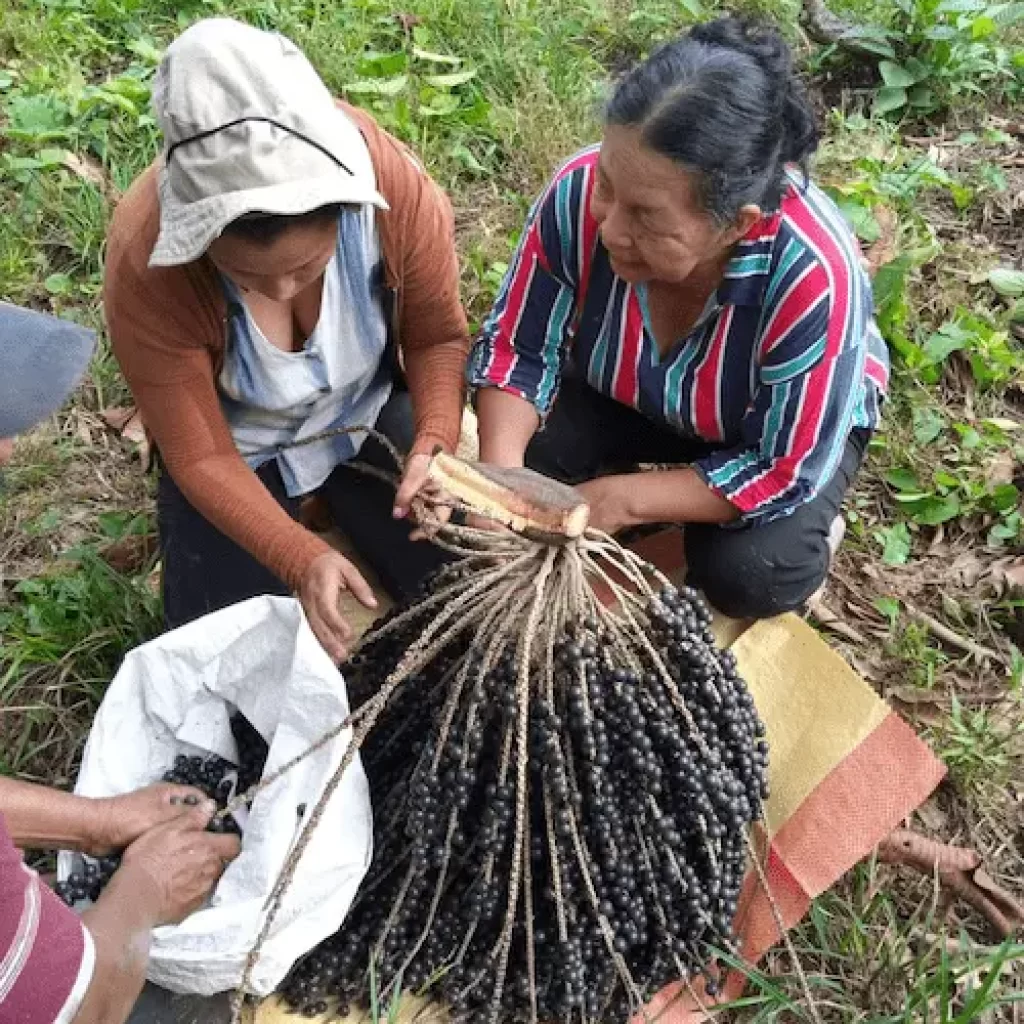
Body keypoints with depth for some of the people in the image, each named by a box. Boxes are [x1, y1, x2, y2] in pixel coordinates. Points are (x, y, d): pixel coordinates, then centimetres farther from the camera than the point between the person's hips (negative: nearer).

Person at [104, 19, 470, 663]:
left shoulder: (399, 190, -32)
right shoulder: (146, 265, -35)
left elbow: (438, 338, -12)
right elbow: (202, 458, -23)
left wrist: (435, 440, -30)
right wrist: (301, 559, -35)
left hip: (368, 414, 2)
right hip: (238, 450, -1)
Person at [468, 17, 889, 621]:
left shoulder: (812, 276, -40)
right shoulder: (579, 195, -32)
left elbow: (783, 472, -30)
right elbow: (517, 351, -18)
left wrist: (619, 501, -33)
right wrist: (500, 470, -36)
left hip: (796, 421, -3)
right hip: (628, 395, 3)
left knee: (747, 575, -25)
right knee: (525, 462, -19)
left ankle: (806, 530, 9)